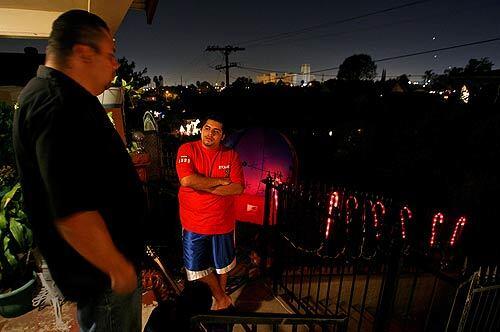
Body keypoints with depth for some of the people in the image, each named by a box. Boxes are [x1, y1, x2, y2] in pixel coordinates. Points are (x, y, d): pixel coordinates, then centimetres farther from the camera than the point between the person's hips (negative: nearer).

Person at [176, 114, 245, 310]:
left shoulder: (231, 155, -5)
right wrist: (222, 181, -19)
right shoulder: (187, 150, -9)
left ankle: (220, 297, 50)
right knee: (196, 267, 12)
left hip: (223, 222, 1)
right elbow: (187, 180, -25)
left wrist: (205, 187, -20)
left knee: (222, 265, 20)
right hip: (194, 222, 0)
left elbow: (238, 188, -13)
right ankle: (222, 299, 39)